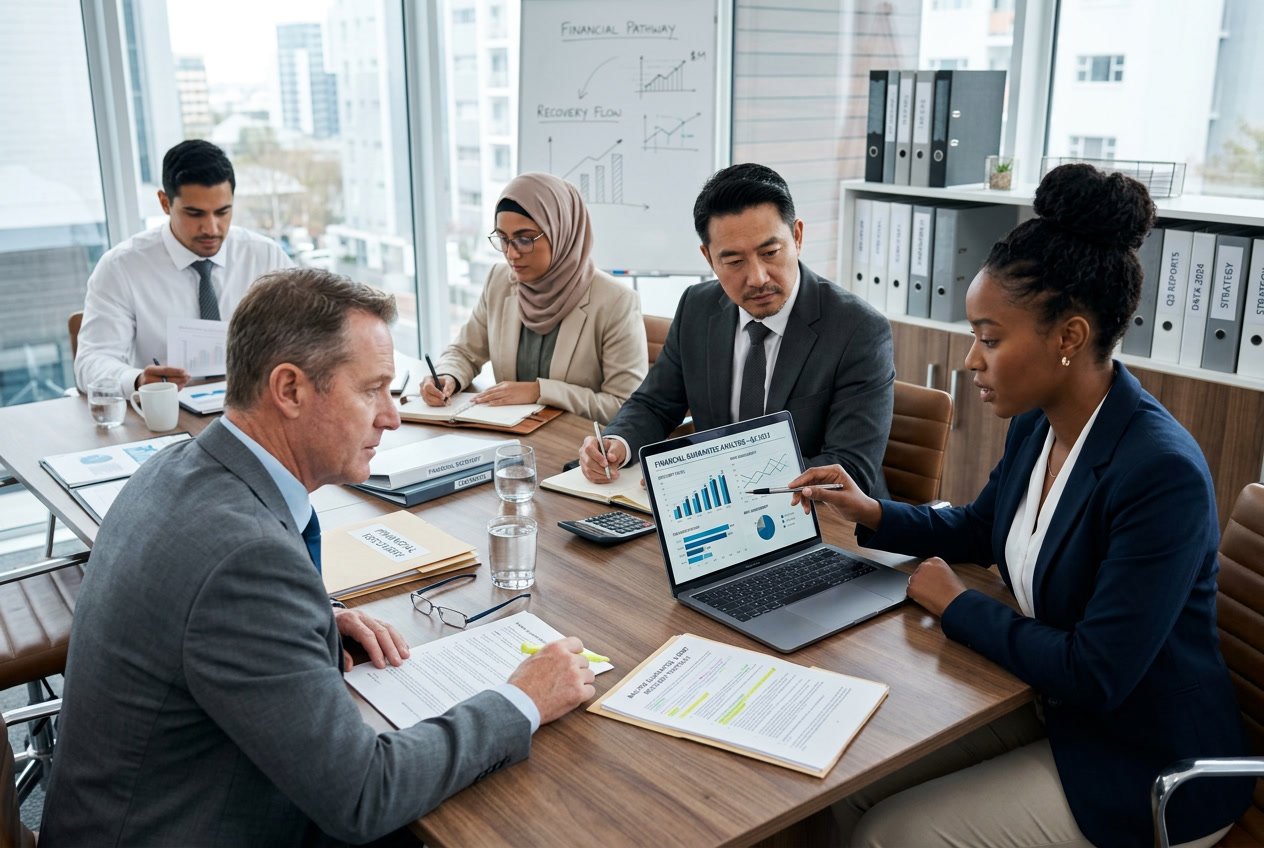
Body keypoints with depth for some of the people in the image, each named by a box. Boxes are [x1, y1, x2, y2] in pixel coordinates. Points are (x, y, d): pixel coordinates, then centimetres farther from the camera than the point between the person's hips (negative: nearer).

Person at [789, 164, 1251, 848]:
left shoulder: (1162, 474, -29)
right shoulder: (1037, 424, -4)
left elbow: (1096, 674, -28)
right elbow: (976, 528, 15)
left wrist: (957, 605, -16)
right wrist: (872, 514, -1)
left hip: (1146, 767, -7)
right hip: (1050, 705, 8)